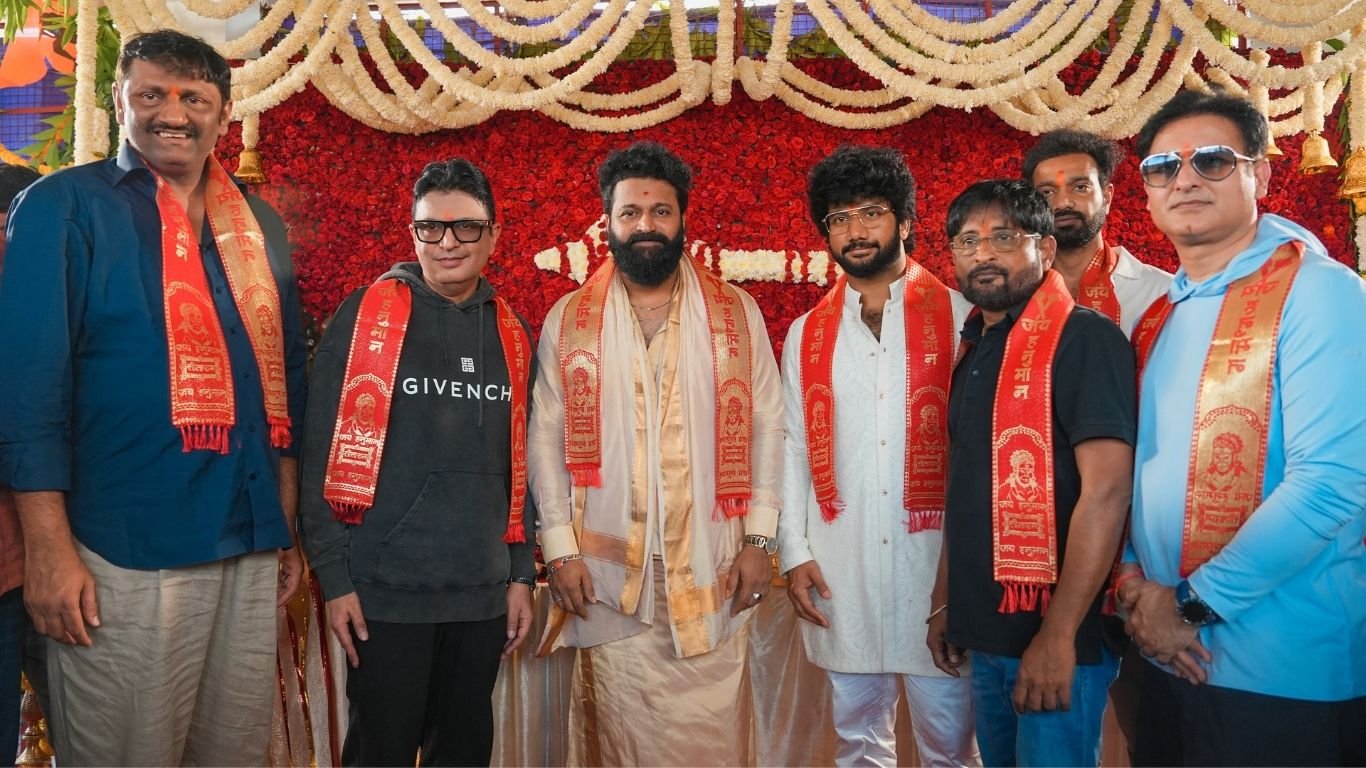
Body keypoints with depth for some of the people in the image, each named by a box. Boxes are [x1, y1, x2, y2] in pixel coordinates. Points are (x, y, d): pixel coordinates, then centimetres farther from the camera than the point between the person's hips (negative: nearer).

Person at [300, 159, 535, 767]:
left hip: (483, 591, 4)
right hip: (385, 589, -4)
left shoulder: (511, 331, 7)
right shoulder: (367, 314, -5)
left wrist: (521, 573, 9)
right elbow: (323, 453, -6)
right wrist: (334, 577, -9)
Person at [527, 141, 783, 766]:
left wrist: (758, 539, -3)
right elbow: (546, 437, 2)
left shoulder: (736, 314, 3)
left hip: (710, 570, 0)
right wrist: (560, 548, -3)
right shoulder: (568, 320, 4)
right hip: (606, 573, 0)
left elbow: (765, 427, 3)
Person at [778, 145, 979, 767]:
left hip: (935, 558, -2)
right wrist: (794, 553, 3)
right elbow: (794, 448, 9)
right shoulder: (807, 334, 9)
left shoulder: (958, 317, 0)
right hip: (839, 568, 3)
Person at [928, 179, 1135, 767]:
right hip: (985, 632, 8)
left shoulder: (1083, 338, -13)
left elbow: (1106, 490, -20)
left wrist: (1058, 633, -21)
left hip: (1055, 638, -8)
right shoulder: (974, 353, 12)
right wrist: (944, 603, 14)